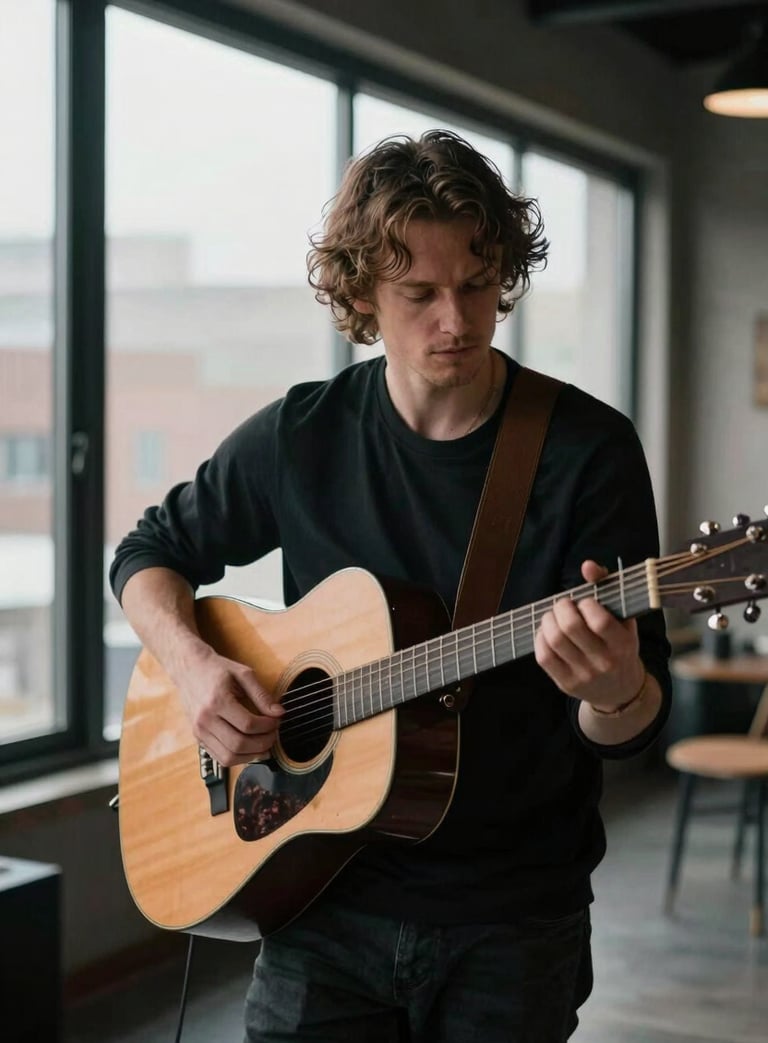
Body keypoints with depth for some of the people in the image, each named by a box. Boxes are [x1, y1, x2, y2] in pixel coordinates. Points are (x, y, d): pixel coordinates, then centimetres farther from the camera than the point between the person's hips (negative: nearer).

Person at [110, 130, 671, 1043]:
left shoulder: (589, 448, -10)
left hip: (515, 922, -1)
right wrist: (191, 663, -9)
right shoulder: (302, 436, -2)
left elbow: (632, 729, -8)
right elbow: (150, 553, 11)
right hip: (329, 903, 1)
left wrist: (615, 692, -32)